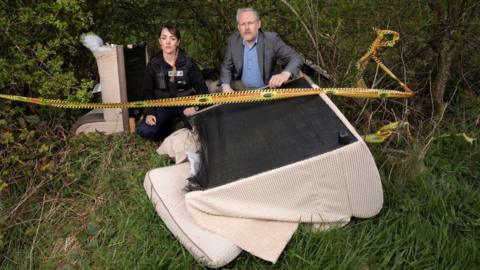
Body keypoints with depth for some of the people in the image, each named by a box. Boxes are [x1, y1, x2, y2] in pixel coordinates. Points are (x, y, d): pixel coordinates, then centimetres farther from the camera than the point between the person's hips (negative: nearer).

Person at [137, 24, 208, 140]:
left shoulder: (187, 62, -5)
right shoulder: (153, 64, -3)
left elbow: (201, 87, -3)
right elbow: (148, 92, 3)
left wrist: (195, 107, -18)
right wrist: (149, 113, -12)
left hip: (185, 104, -1)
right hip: (163, 106, 1)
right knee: (144, 131, -22)